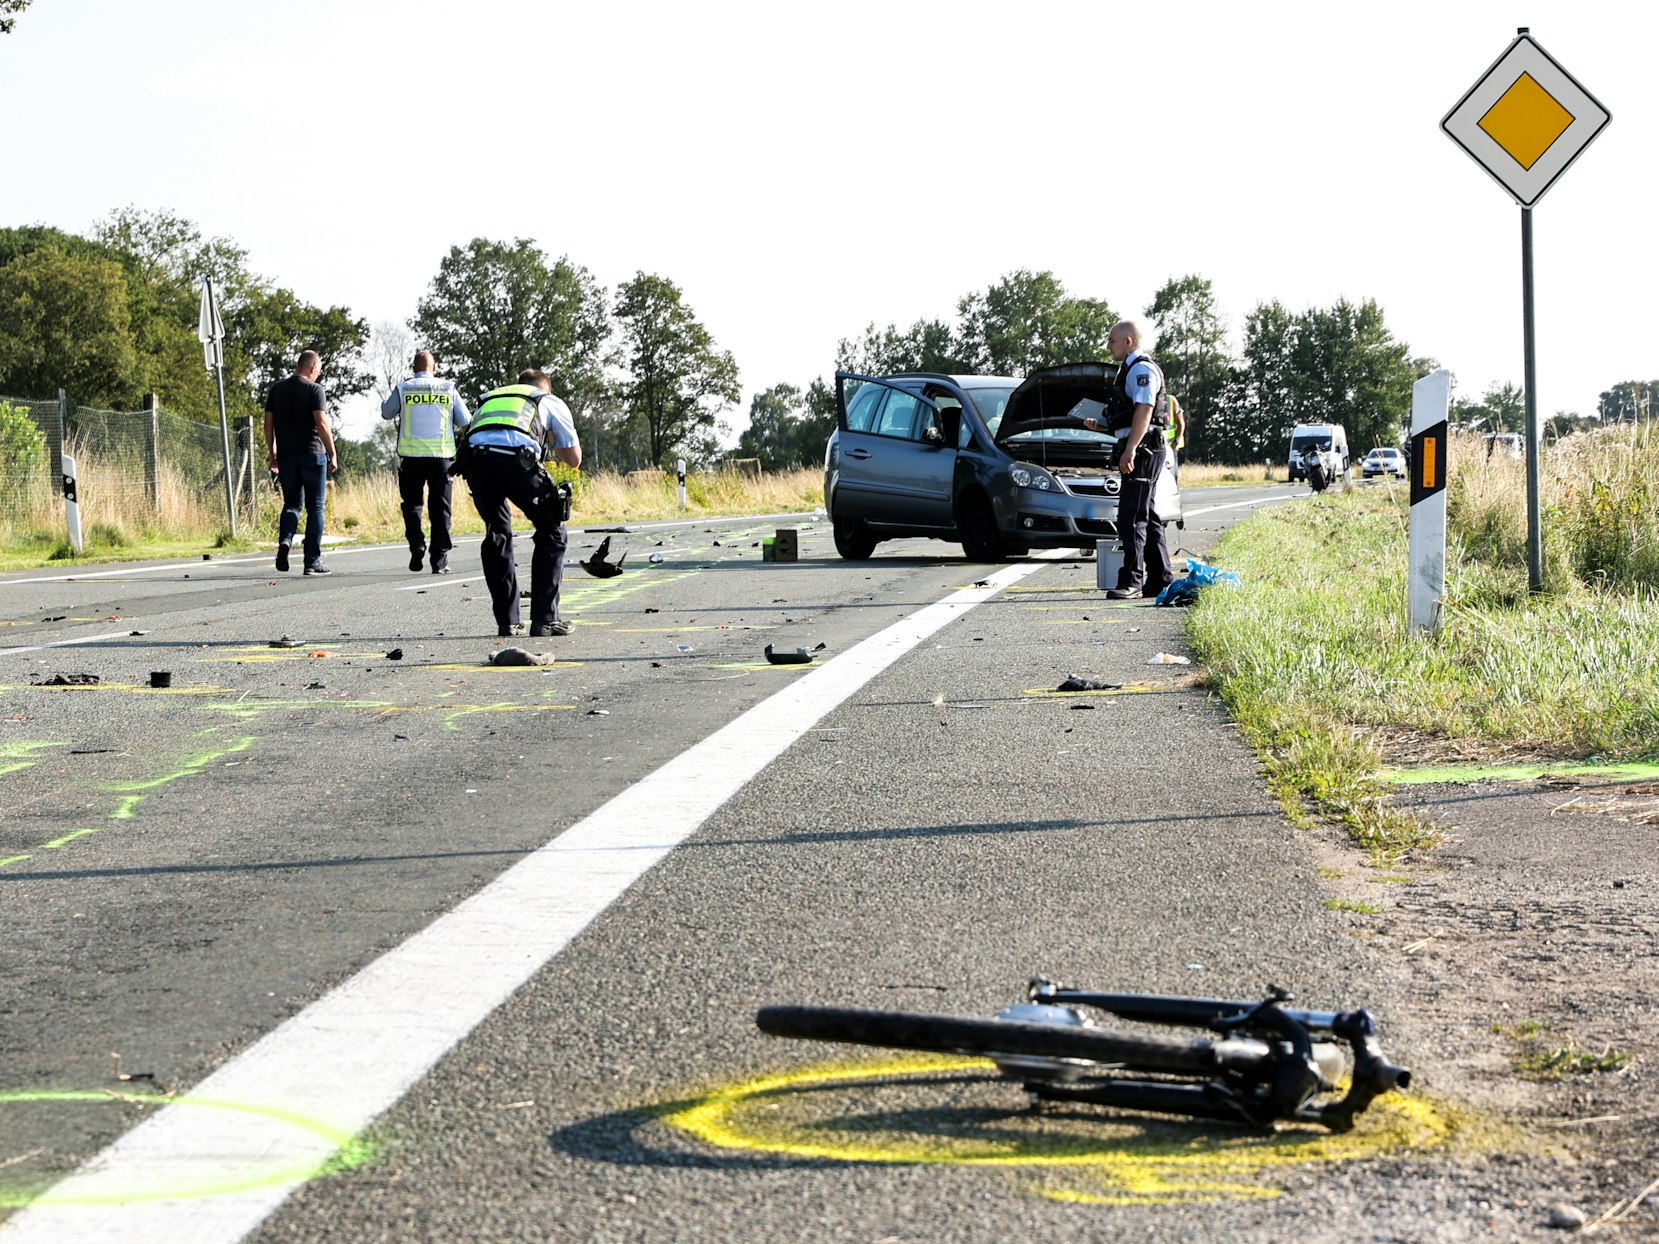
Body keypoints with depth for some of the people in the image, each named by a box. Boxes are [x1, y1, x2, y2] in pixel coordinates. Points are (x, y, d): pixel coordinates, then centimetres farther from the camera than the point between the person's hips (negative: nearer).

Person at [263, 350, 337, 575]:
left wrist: (272, 453, 16)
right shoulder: (314, 390, -7)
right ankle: (312, 561, 1)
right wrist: (332, 455, -9)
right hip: (313, 454, -4)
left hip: (286, 456, 4)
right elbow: (322, 424, -14)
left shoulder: (277, 389, 9)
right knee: (314, 508, 3)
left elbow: (268, 424, 8)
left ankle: (285, 539, -14)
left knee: (291, 503, 15)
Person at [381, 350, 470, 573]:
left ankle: (416, 544, -9)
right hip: (442, 454, 0)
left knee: (412, 503, 12)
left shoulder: (403, 389, 1)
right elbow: (465, 423, 5)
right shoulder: (449, 389, 3)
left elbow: (386, 413, 16)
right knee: (440, 507, 5)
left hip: (411, 454, 0)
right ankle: (439, 559, 3)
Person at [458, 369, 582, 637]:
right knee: (552, 534, 14)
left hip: (474, 458, 3)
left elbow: (468, 435, 33)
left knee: (497, 536, 22)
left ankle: (507, 622, 18)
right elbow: (574, 458, 30)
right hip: (516, 459, -3)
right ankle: (544, 619, 8)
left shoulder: (489, 398, 40)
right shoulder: (551, 402, 30)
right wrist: (552, 446, 49)